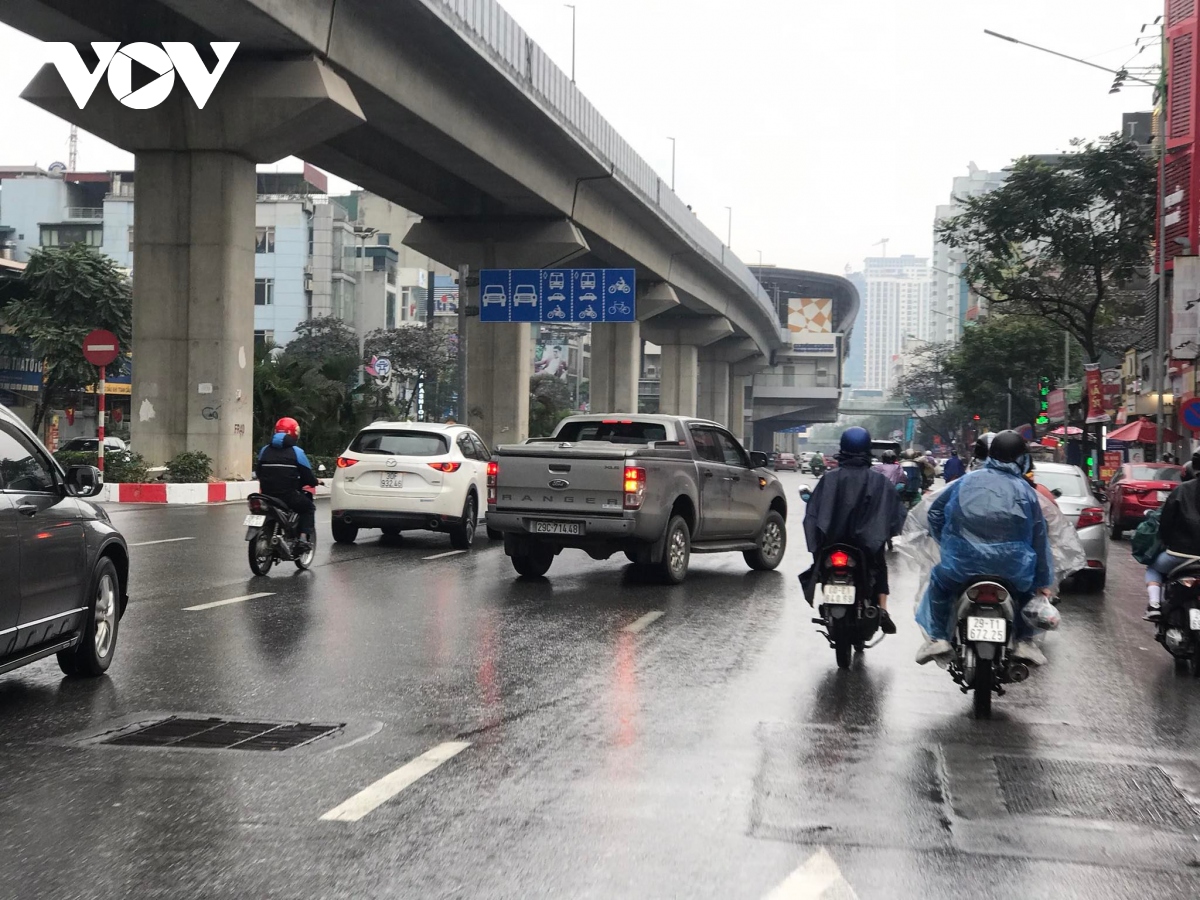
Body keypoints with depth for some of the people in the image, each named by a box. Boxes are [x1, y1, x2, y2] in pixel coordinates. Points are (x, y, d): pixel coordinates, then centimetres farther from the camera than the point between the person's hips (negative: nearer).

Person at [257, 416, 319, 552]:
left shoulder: (264, 450, 11)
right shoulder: (296, 452, -4)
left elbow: (259, 473, 18)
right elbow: (307, 476, -3)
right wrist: (315, 482, 19)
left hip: (268, 494, 5)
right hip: (289, 495, -5)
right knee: (309, 507, 17)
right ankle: (304, 538, 0)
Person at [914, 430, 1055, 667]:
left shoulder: (966, 481, 11)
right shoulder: (1025, 490, 8)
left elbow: (935, 511, 18)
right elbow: (1039, 537, 11)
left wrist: (947, 543, 32)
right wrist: (1044, 581, 18)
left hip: (962, 562, 0)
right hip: (1013, 566, 0)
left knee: (939, 581, 31)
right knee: (1030, 587, 33)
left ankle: (937, 638, 20)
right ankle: (1024, 641, 22)